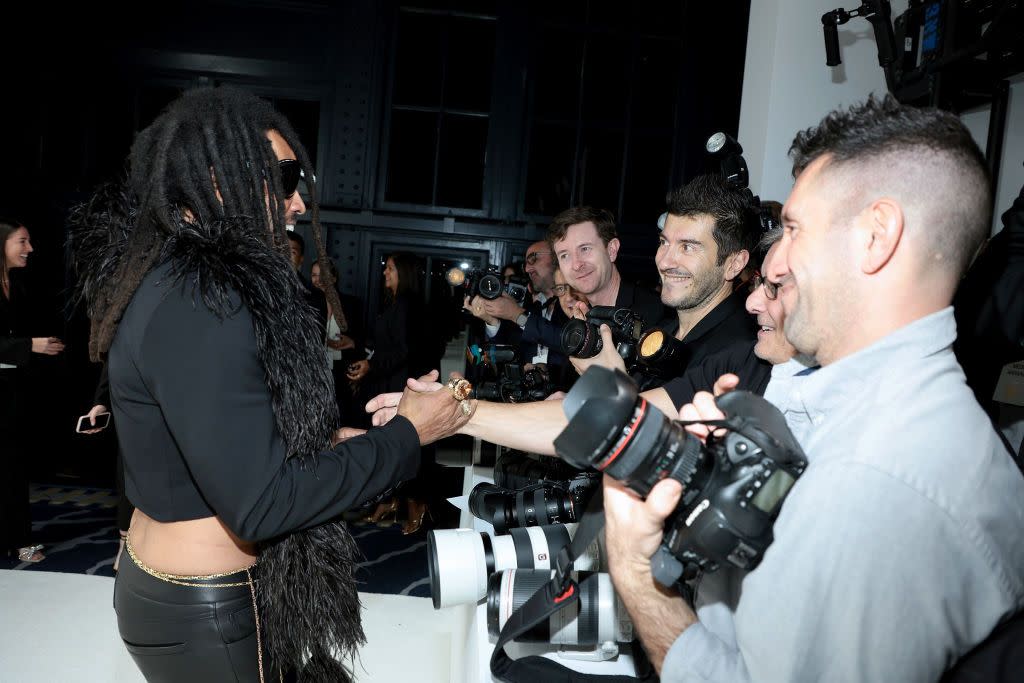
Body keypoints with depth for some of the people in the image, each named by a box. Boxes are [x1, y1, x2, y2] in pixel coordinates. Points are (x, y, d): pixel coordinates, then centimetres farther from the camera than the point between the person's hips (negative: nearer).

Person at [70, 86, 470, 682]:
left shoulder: (171, 278, 4)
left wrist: (331, 440, 2)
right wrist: (404, 436, -19)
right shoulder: (200, 303, -26)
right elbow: (260, 504, -27)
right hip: (208, 617, -9)